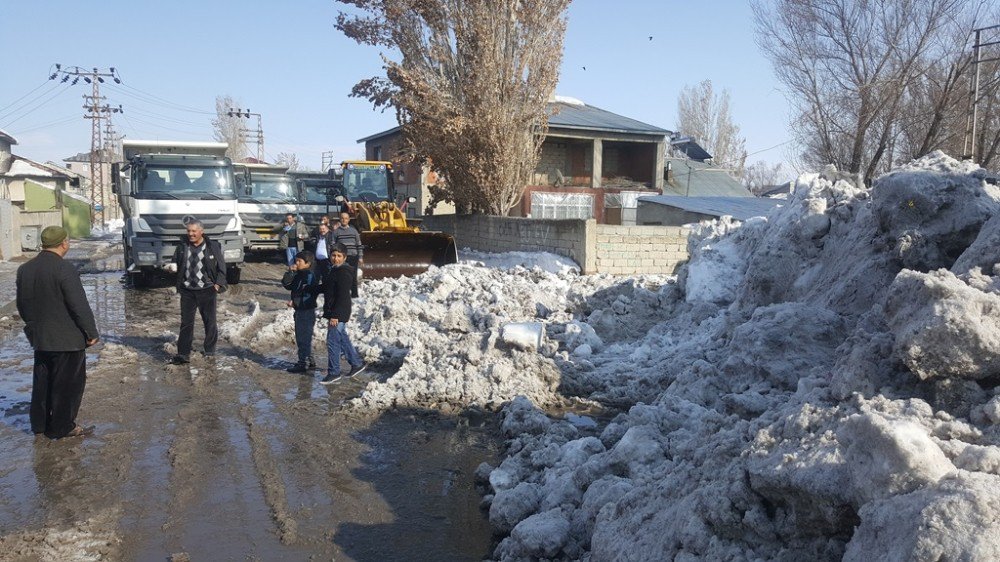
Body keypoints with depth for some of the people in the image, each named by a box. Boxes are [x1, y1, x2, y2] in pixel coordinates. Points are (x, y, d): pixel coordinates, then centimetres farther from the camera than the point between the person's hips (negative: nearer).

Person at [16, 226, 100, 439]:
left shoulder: (25, 269, 3)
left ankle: (39, 423, 29)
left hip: (39, 339, 7)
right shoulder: (65, 269, -20)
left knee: (42, 381, 18)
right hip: (68, 339, -7)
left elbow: (22, 304, 13)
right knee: (67, 383, 5)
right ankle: (62, 427, 12)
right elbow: (80, 306, -20)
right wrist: (92, 332, -10)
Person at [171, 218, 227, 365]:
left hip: (207, 290, -2)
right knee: (186, 322, 2)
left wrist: (218, 284, -10)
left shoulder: (213, 247, -3)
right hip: (187, 291, 2)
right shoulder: (182, 247, 5)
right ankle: (183, 354, 5)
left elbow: (221, 267, 0)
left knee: (209, 321, 10)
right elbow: (175, 263, 13)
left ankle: (210, 351, 27)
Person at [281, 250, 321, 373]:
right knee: (301, 337, 17)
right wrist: (290, 272, -5)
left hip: (307, 311, -10)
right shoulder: (298, 275, 13)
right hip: (299, 310, 10)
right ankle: (309, 361, 26)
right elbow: (286, 284, 8)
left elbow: (308, 295, -20)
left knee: (304, 338, -4)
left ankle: (303, 363, 3)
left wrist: (295, 302, -18)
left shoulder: (310, 276, -16)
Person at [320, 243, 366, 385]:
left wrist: (335, 315, -24)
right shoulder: (334, 270, 14)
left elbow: (342, 296, -23)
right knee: (342, 339, 19)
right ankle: (357, 363, 31)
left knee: (332, 342, -5)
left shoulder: (344, 273, -18)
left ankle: (334, 373, 4)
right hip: (334, 312, 10)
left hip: (338, 313, -10)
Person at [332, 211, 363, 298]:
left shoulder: (353, 230, 10)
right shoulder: (336, 231, 5)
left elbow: (359, 245, 11)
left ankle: (354, 294, 13)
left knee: (353, 277, 4)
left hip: (353, 256, 1)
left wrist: (360, 257, 5)